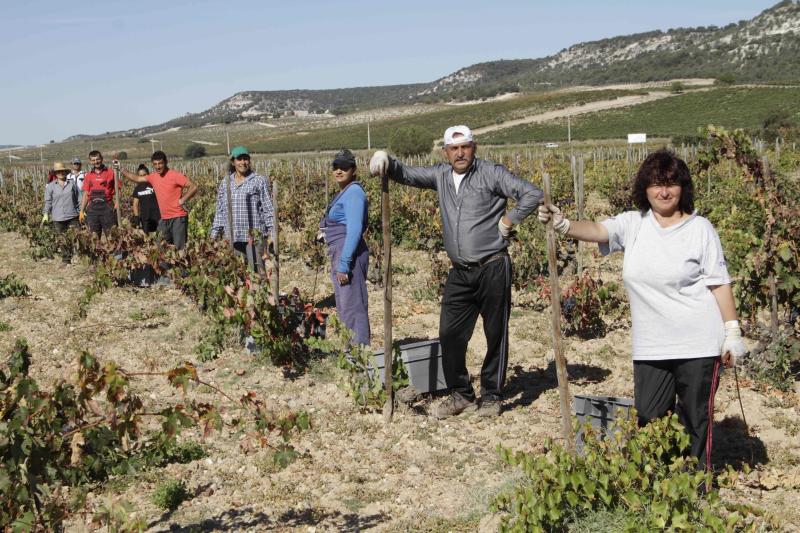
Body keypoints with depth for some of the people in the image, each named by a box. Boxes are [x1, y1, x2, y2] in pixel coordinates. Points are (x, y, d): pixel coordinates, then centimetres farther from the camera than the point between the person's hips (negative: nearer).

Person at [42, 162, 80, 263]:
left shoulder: (72, 184, 8)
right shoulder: (50, 186, 6)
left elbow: (78, 198, 13)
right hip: (58, 217, 0)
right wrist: (46, 214, -1)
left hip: (72, 216, 0)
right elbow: (48, 201, 6)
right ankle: (66, 260, 12)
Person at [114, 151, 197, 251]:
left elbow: (193, 187, -14)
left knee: (180, 248, -8)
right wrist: (120, 169, 18)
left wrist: (182, 200, -14)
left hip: (178, 218, -7)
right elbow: (136, 178, 21)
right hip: (164, 219, 7)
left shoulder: (175, 175, -10)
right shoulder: (153, 177, 9)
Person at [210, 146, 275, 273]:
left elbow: (268, 209, 0)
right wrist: (214, 234, 14)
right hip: (231, 236, 4)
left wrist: (272, 232, -6)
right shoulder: (224, 183, 13)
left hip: (254, 235, -4)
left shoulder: (259, 181, 1)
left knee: (257, 270, -8)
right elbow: (220, 211, 18)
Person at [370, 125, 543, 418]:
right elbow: (408, 174, 13)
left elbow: (532, 194, -9)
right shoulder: (441, 175, 11)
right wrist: (387, 162, -7)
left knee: (496, 334, 5)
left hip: (493, 268, -5)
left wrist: (509, 220, -9)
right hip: (460, 273, 5)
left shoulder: (491, 173, -6)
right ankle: (460, 394, 19)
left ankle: (491, 396, 17)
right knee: (450, 333, 4)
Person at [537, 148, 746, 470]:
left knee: (696, 419, 8)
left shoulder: (700, 229, -4)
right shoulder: (633, 225, 4)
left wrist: (733, 332, -4)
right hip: (650, 347, 3)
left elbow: (719, 284, -2)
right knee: (647, 420, 10)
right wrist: (563, 225, -32)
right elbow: (597, 230, -13)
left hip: (698, 345, -3)